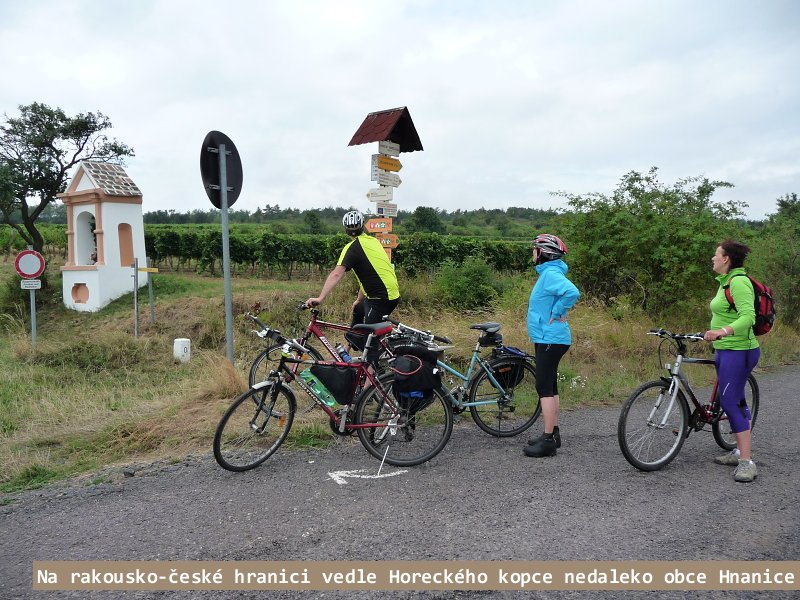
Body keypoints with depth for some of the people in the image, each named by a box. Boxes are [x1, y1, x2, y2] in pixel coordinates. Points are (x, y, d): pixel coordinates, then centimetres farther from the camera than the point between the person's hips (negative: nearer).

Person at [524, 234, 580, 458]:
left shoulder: (551, 274, -17)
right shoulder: (547, 273, 15)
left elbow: (572, 292, -33)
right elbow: (563, 294, 29)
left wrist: (556, 314, -22)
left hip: (550, 339, -11)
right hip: (547, 338, 11)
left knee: (545, 388, -9)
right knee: (550, 387, 15)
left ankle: (548, 440, -6)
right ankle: (553, 433, 24)